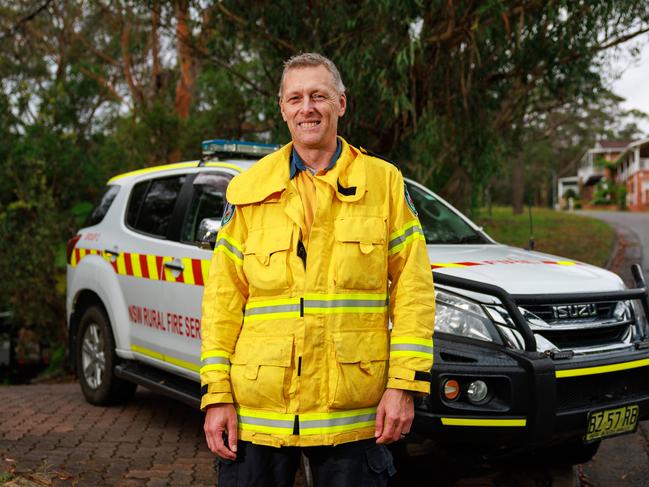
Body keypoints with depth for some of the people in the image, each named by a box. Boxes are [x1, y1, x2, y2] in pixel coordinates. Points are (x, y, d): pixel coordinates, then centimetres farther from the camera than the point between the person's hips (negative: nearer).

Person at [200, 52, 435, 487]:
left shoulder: (384, 182, 4)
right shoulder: (248, 190, 6)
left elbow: (413, 288, 1)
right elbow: (224, 296, 4)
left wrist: (405, 384, -7)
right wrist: (217, 393, -1)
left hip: (352, 415, -1)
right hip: (258, 410, 1)